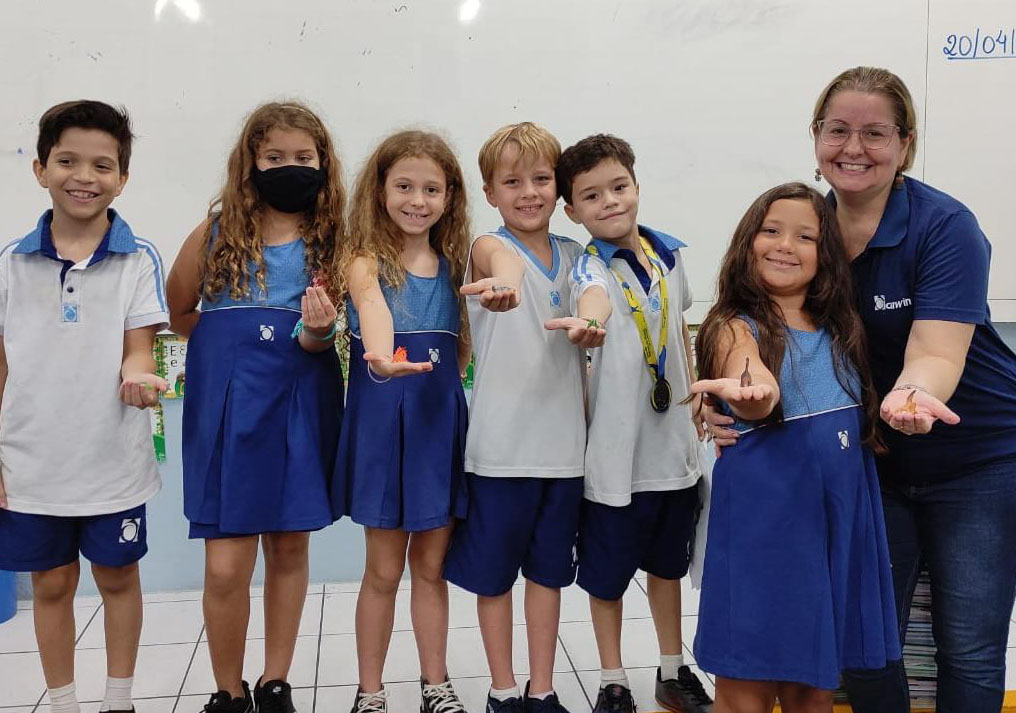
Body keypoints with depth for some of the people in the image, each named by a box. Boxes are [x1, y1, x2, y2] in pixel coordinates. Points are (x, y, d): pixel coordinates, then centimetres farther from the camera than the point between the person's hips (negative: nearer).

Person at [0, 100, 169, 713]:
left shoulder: (138, 260, -5)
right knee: (51, 584, 13)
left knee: (118, 577, 12)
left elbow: (137, 349, -6)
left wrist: (137, 376, -30)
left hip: (113, 461, -1)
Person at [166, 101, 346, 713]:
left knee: (290, 547, 10)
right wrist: (231, 342, 2)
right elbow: (179, 313, 11)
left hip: (299, 403, 1)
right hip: (226, 403, -1)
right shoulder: (219, 230, 1)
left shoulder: (328, 241, 2)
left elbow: (317, 341, -3)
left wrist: (318, 332, -24)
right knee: (226, 567, -4)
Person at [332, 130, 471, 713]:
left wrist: (443, 383, -3)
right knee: (384, 570, 6)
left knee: (431, 565, 14)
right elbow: (371, 304, -33)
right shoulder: (365, 261, -8)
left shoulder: (453, 264, 7)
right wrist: (381, 358, -53)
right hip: (383, 424, -4)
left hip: (442, 423, 4)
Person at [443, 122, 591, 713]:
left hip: (565, 442, 4)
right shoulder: (491, 248, -7)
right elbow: (500, 263, -35)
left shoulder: (577, 256, 8)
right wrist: (503, 283, -56)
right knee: (494, 571, 8)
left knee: (549, 570, 15)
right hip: (501, 443, -4)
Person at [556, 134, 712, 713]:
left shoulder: (668, 252, 2)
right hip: (618, 447, -5)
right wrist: (588, 321, -63)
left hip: (674, 439, 5)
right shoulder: (591, 266, -15)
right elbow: (594, 296, -40)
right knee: (608, 573, 9)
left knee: (668, 563, 21)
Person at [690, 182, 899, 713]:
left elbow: (863, 414, 18)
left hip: (838, 515, 5)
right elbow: (758, 398, -30)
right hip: (762, 516, -5)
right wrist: (750, 395, -50)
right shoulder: (737, 328, -8)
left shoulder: (841, 331, 9)